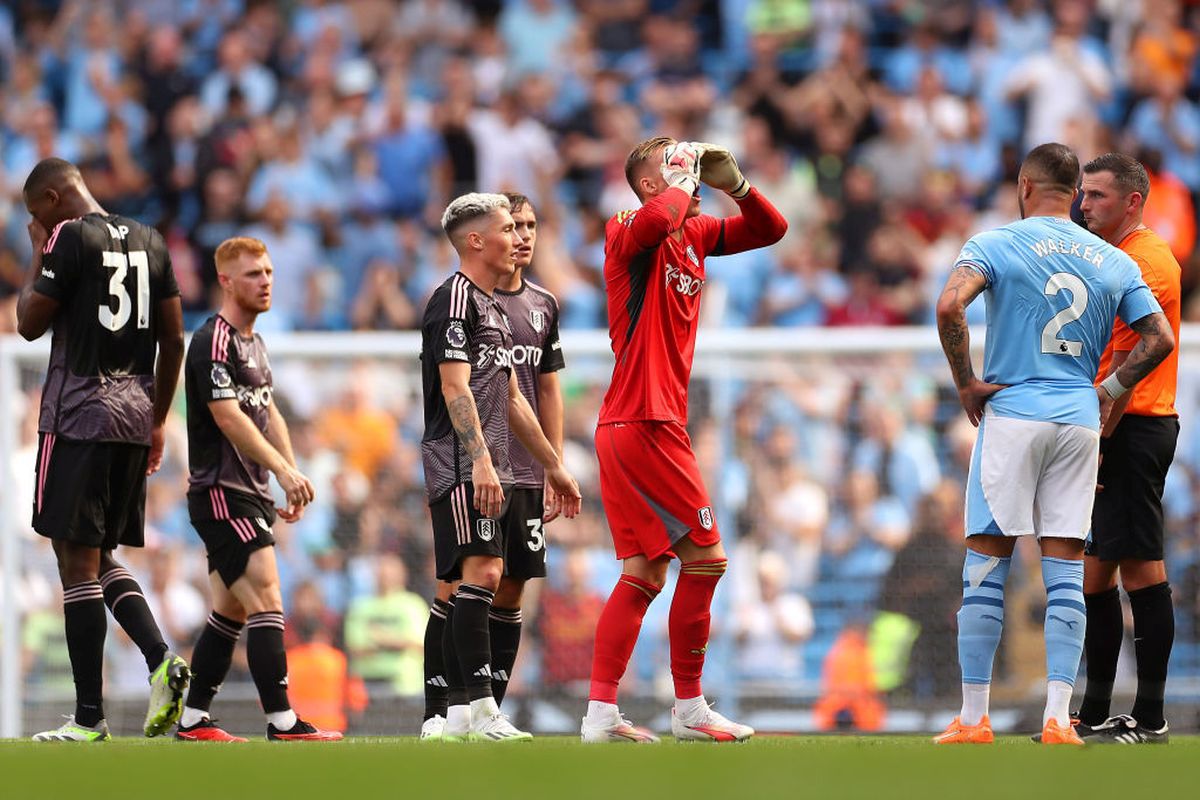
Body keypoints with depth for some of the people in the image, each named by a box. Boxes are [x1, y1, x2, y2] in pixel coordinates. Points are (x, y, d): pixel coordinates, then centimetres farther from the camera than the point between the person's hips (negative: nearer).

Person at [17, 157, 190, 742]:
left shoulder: (71, 238, -9)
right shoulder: (149, 241, 12)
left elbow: (30, 323, -7)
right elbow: (173, 341, 14)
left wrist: (38, 255, 6)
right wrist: (157, 421, 21)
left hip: (78, 419, -7)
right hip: (134, 418, 7)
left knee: (78, 563, -4)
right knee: (100, 559, 18)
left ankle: (89, 718, -6)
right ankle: (161, 660, -4)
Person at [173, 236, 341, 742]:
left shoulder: (254, 343, 17)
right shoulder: (214, 342, -13)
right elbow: (228, 417, -21)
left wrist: (291, 474, 10)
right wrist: (283, 470, -24)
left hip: (249, 494, 10)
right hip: (221, 495, -10)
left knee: (231, 610, 11)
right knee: (266, 602, -15)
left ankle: (193, 720, 17)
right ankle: (282, 723, -19)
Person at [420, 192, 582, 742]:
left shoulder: (493, 308, 23)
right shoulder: (455, 298, -8)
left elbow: (509, 399, 29)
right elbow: (455, 388, -17)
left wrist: (554, 466, 30)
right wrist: (480, 460, -26)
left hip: (490, 470, 10)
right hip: (461, 466, -10)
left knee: (469, 585, 7)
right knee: (481, 572, -18)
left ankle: (461, 715, 6)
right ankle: (479, 707, -23)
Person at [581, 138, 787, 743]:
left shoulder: (692, 235, 15)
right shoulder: (627, 234, -9)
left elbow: (771, 229, 22)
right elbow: (656, 219, -34)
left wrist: (733, 184, 6)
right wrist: (684, 184, -15)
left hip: (623, 430, 9)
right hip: (646, 422, -9)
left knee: (644, 572, 7)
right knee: (704, 556, -3)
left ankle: (600, 713, 4)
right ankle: (689, 709, 3)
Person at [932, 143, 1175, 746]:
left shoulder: (996, 244, -2)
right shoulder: (1114, 261, 10)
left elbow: (950, 306, -18)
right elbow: (1160, 338, 7)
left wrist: (966, 383, -8)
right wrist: (1109, 390, 15)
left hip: (1011, 416, -3)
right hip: (1082, 420, 3)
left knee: (985, 570, 2)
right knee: (1066, 574, 3)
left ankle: (973, 718, 1)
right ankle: (1058, 716, -5)